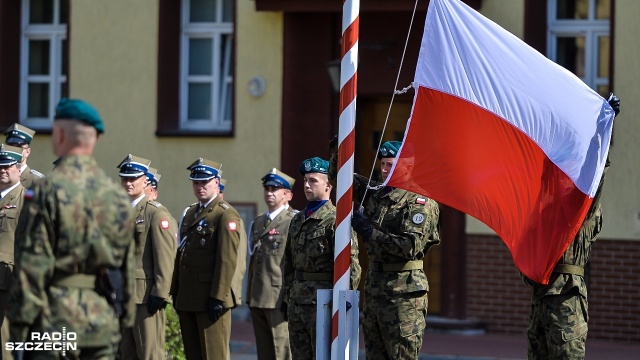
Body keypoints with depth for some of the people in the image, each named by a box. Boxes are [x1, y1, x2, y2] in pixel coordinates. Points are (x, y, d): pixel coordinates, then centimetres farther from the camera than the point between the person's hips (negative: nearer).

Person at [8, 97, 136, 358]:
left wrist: (20, 326, -8)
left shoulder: (46, 192, -9)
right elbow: (127, 267, 14)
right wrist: (124, 320, 20)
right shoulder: (118, 196, 9)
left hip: (54, 319, -5)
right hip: (104, 324, 5)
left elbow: (31, 266, -11)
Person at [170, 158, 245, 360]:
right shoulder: (190, 213, 19)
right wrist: (175, 291, 14)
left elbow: (228, 259, -15)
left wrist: (218, 297, -19)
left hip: (211, 298, -8)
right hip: (187, 298, 8)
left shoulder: (226, 215, -8)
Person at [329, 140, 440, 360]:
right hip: (374, 289, 8)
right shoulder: (375, 195, 14)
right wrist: (339, 150, 6)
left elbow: (410, 246, -20)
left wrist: (370, 232, -16)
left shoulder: (420, 201, -9)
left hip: (403, 291, -8)